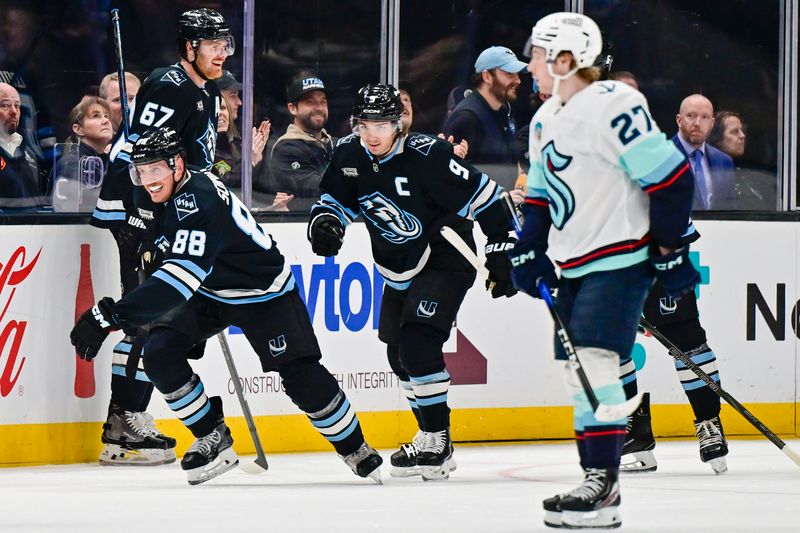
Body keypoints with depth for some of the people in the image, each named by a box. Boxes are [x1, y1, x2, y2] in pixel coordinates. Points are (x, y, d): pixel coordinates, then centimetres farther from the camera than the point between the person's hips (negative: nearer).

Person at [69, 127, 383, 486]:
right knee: (160, 353, -14)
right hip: (208, 292, 8)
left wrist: (110, 315, -55)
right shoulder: (168, 191, -10)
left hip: (264, 293, -8)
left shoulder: (200, 203, -37)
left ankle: (355, 450, 16)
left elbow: (177, 281, -48)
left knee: (302, 376, -9)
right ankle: (213, 438, 0)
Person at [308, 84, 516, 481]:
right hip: (398, 269, 8)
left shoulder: (427, 156, -25)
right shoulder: (349, 154, -7)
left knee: (418, 344, -21)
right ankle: (431, 440, 28)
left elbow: (484, 196, -20)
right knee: (400, 355, 11)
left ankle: (437, 442, -14)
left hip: (445, 262, -8)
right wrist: (325, 222, -18)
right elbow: (336, 198, 6)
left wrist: (500, 251, -17)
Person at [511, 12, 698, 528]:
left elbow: (671, 177, -18)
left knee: (593, 360, -18)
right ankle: (596, 482, 14)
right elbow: (541, 194, 22)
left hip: (621, 258, -10)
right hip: (575, 265, 10)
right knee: (577, 369, 8)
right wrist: (529, 252, 9)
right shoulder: (546, 119, 12)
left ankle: (603, 485, -19)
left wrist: (671, 249, -14)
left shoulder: (612, 107, -18)